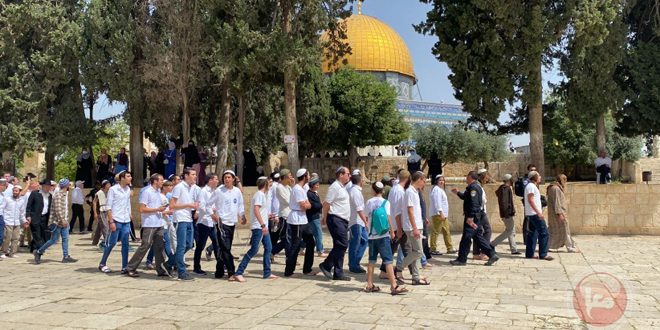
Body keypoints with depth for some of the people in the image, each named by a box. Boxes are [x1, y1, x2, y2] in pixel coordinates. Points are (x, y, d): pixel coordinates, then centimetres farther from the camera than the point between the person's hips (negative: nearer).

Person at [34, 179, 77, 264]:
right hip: (57, 221, -9)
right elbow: (57, 209, -23)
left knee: (65, 239, 5)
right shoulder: (58, 195, -16)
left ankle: (66, 257, 6)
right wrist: (62, 220, -26)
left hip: (64, 221, 9)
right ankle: (39, 252, 12)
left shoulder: (66, 194, 13)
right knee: (54, 240, -3)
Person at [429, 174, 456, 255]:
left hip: (443, 214, 11)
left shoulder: (440, 189, 20)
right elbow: (437, 202, -21)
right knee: (435, 232, -7)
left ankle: (450, 248, 19)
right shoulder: (436, 189, -12)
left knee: (447, 231, 13)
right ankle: (433, 250, -5)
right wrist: (441, 213, -27)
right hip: (438, 214, -11)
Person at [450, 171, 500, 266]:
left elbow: (474, 203, -24)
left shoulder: (473, 187, -15)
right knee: (478, 237, 13)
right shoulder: (477, 186, 17)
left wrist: (470, 217, -25)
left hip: (472, 217, -10)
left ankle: (461, 259, 1)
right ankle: (492, 255, 13)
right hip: (476, 216, 10)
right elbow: (467, 198, 32)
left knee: (466, 238, -4)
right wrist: (458, 193, 40)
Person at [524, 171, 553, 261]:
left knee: (532, 233, 11)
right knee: (543, 233, -8)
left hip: (531, 214, 11)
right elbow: (530, 200, -21)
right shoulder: (531, 186, -12)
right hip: (535, 214, -11)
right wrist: (538, 212, -24)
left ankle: (529, 254, 12)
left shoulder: (532, 186, 19)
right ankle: (543, 254, -7)